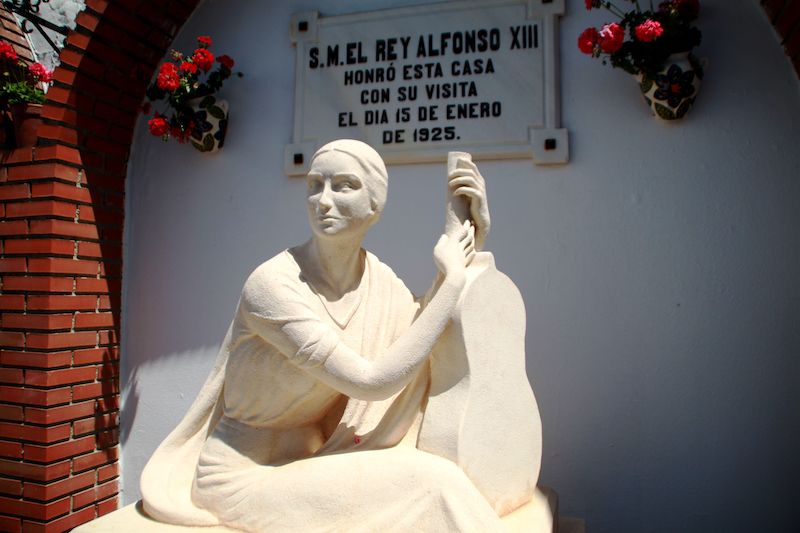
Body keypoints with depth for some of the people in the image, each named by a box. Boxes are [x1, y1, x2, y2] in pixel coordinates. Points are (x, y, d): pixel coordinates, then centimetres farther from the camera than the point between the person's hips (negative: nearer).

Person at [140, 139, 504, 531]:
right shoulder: (271, 284, -24)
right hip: (246, 478, -6)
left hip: (306, 463, 6)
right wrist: (452, 277, -20)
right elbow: (372, 382, -27)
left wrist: (476, 234, -3)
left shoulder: (373, 276, -4)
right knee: (428, 485, -21)